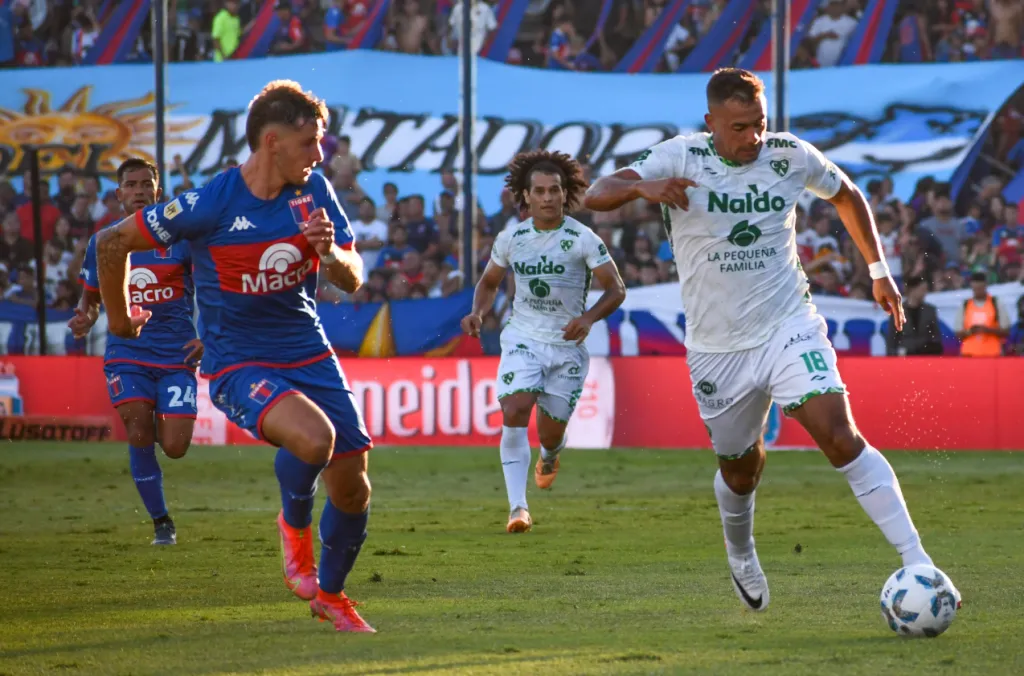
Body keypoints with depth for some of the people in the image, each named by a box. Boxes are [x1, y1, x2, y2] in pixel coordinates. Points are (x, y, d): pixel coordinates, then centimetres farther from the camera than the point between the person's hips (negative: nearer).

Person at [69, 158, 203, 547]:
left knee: (174, 448, -8)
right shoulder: (102, 243, 6)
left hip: (177, 354, -1)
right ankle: (161, 523, -1)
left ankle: (164, 423, 31)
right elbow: (90, 297, 16)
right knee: (138, 434, -18)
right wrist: (84, 318, -8)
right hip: (127, 353, 1)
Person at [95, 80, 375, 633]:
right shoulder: (210, 205, -19)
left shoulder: (314, 192, -4)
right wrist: (119, 319, 6)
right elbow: (112, 242, -8)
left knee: (352, 487, 5)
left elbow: (352, 280, 1)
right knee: (313, 438, -33)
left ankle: (329, 594, 32)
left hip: (309, 355, 5)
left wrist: (329, 252, -22)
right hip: (238, 364, -5)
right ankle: (294, 524, 0)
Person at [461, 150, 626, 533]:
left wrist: (588, 318, -25)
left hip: (568, 347, -1)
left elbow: (616, 290, -7)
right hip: (523, 339, 1)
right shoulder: (511, 238, 1)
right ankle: (518, 508, -24)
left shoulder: (583, 240, -9)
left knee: (550, 433, 5)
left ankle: (550, 455, 47)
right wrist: (477, 313, -3)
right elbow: (489, 282, 17)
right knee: (514, 411, -22)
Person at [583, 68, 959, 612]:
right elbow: (595, 196, -19)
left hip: (789, 327, 0)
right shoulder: (681, 157, -9)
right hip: (717, 345, 0)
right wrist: (643, 187, -40)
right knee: (741, 469, 15)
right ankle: (740, 556, 47)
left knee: (839, 435, -21)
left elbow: (846, 195, 19)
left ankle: (915, 560, -24)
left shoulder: (791, 156, -3)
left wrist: (879, 270, 16)